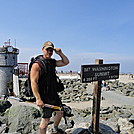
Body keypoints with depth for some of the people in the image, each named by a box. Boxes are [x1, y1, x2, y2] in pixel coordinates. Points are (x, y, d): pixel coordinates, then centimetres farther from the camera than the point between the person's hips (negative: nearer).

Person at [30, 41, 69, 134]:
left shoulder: (52, 62, 8)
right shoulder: (37, 64, -15)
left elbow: (66, 62, 17)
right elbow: (33, 82, -21)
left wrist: (60, 53, 1)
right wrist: (38, 99, -26)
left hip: (54, 94, 8)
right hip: (44, 96, -8)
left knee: (60, 112, 21)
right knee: (46, 119, -1)